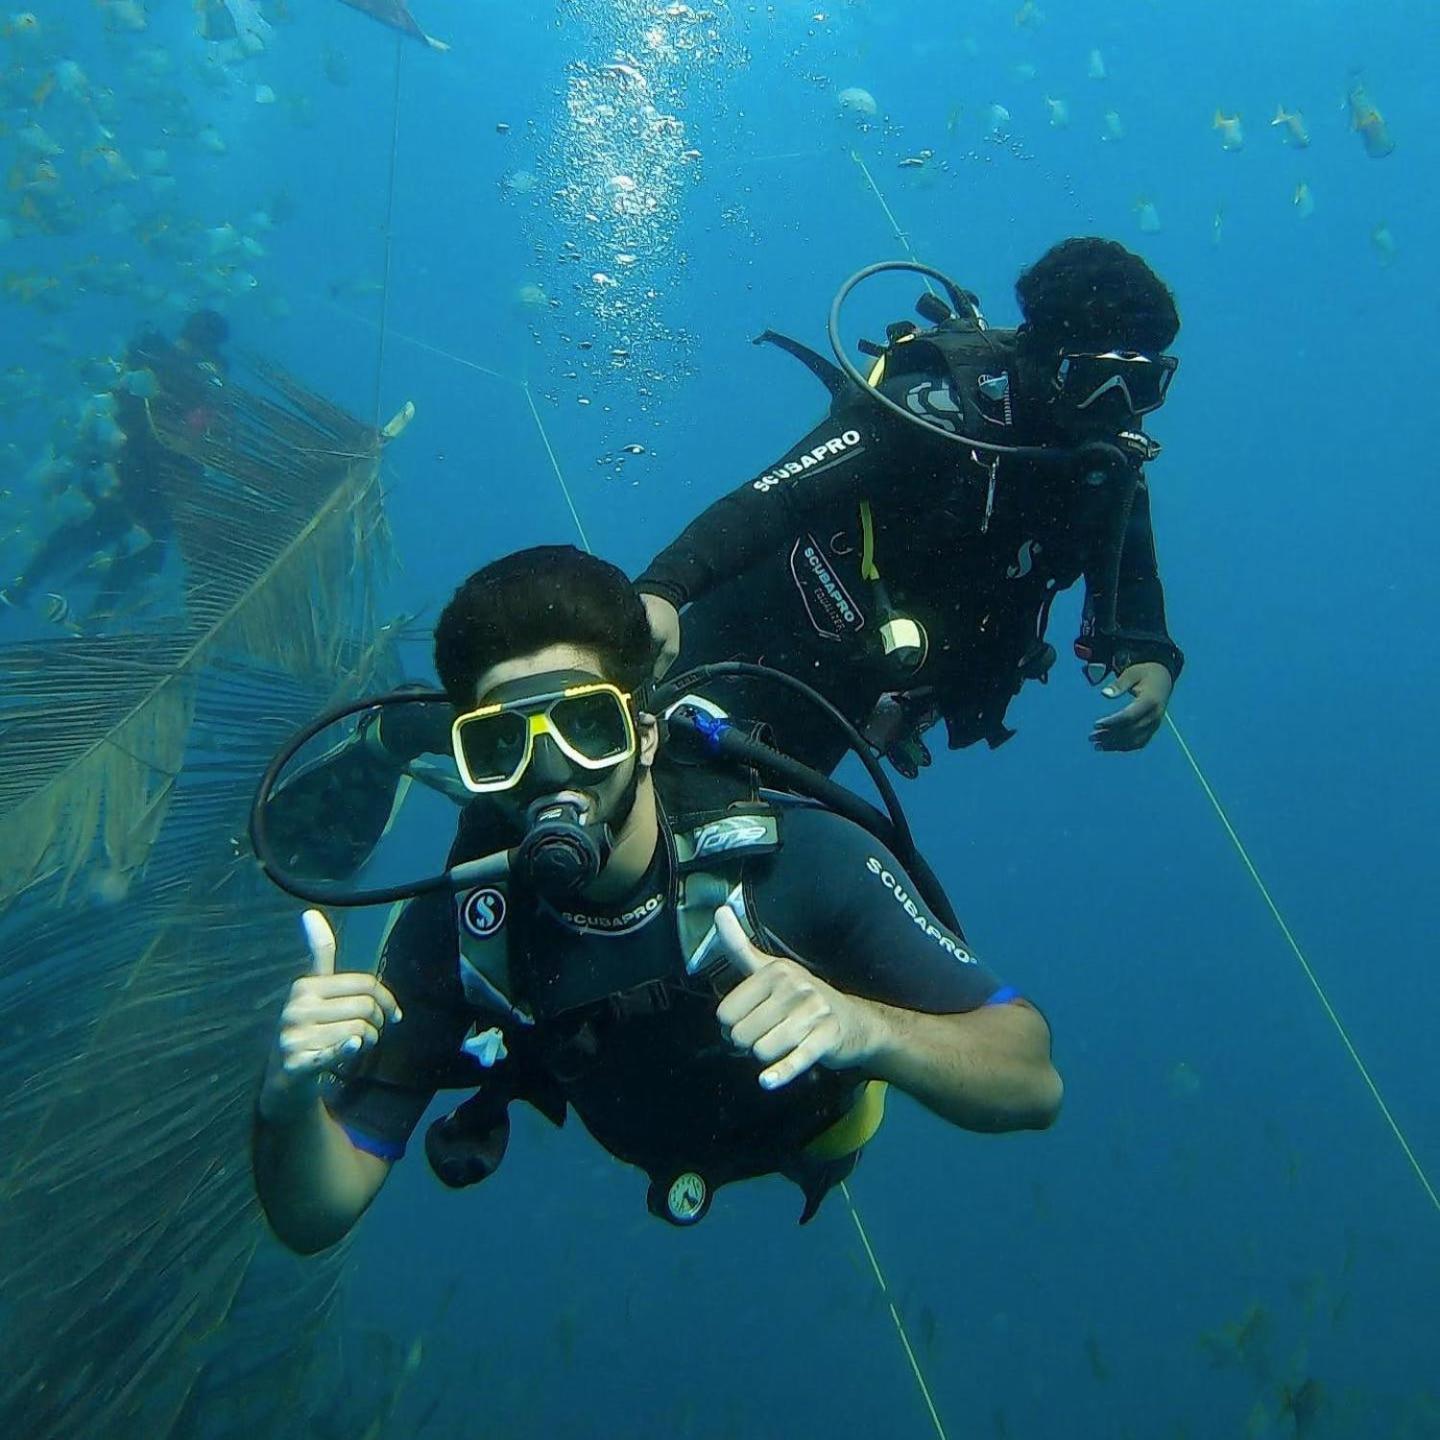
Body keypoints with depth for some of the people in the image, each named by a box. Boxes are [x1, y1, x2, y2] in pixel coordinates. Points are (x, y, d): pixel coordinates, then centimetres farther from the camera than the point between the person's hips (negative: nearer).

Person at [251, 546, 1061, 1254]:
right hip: (631, 1155, 1)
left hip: (818, 1132, -1)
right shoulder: (456, 925, -36)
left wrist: (863, 1026, -61)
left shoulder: (803, 864, -44)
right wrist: (291, 1101, -53)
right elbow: (316, 1218, -29)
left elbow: (1034, 1083, -40)